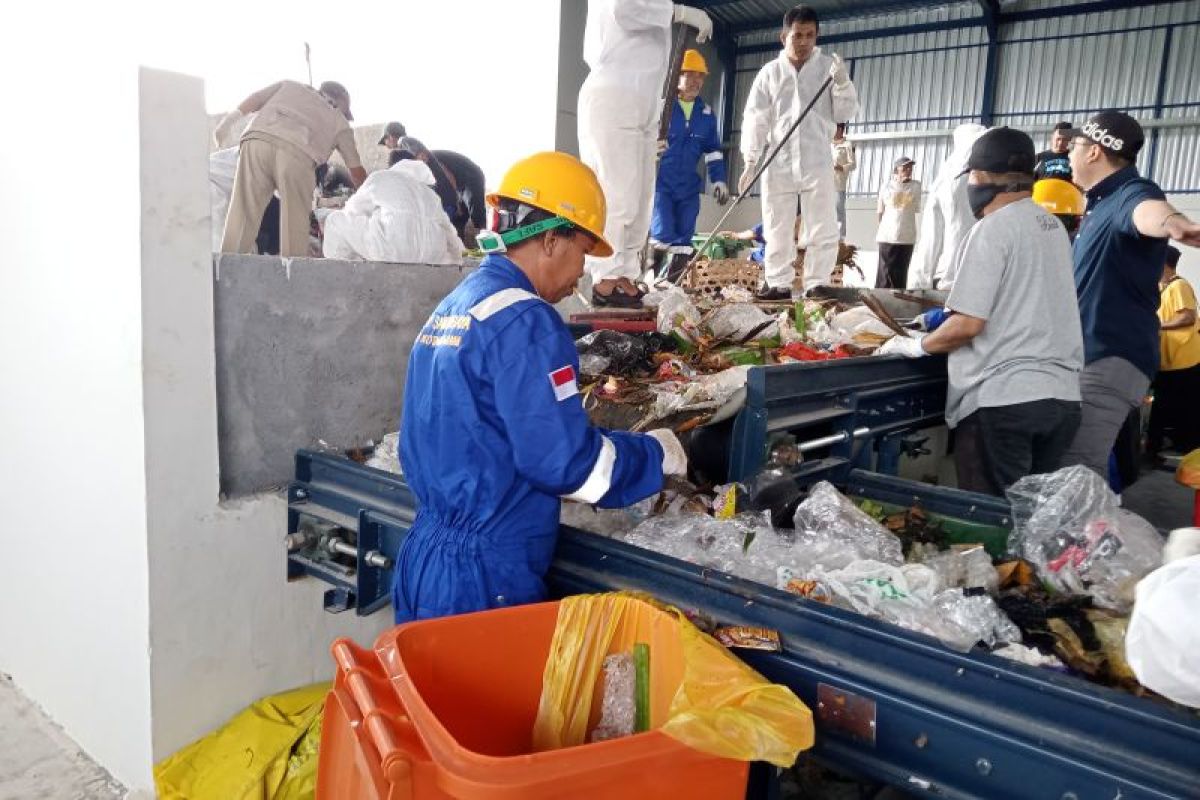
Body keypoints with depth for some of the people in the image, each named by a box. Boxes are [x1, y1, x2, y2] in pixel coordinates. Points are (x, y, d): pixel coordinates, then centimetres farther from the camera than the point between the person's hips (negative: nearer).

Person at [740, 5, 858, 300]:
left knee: (824, 232, -4)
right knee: (777, 231, 7)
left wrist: (842, 83, -14)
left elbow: (846, 113, 4)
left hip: (817, 162, -1)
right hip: (777, 163, 1)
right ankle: (779, 284, 17)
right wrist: (750, 161, -6)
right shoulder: (770, 72, 7)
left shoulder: (829, 67, 6)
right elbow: (755, 118, 3)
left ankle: (816, 286, 3)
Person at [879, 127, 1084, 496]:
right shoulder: (1053, 226, 15)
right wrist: (939, 319, 25)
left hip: (1004, 399, -8)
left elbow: (968, 325, -14)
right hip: (1063, 396, 8)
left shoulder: (993, 229, -10)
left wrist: (914, 345, 2)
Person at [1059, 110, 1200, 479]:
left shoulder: (1129, 192, -14)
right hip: (1089, 352, 11)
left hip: (1110, 356, -11)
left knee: (1077, 473, -20)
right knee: (1062, 465, 18)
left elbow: (1146, 209, -41)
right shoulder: (1102, 201, 19)